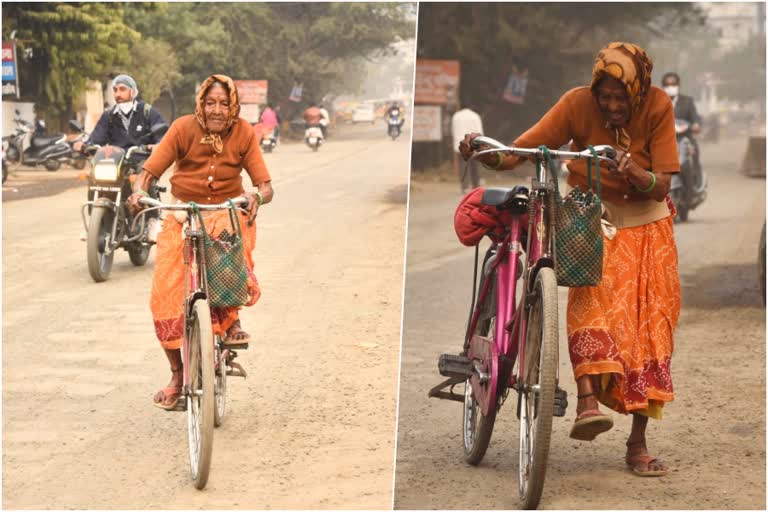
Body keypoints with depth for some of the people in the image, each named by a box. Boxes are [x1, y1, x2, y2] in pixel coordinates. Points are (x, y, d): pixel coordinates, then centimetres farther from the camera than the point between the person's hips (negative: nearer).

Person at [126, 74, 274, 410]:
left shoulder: (243, 133, -8)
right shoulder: (183, 128, -10)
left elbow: (266, 185, -11)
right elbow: (150, 170, -10)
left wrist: (256, 197, -34)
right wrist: (139, 191, -32)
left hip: (229, 212, 0)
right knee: (166, 294, -11)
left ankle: (230, 318, -4)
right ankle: (177, 373, 6)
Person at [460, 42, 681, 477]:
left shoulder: (658, 107, -15)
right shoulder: (579, 104, -16)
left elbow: (662, 186, -18)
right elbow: (516, 154, -20)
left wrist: (633, 172, -39)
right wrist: (483, 152, -41)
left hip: (647, 226, 2)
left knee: (649, 327, -4)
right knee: (593, 294, -32)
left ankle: (638, 442, 4)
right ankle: (588, 401, -45)